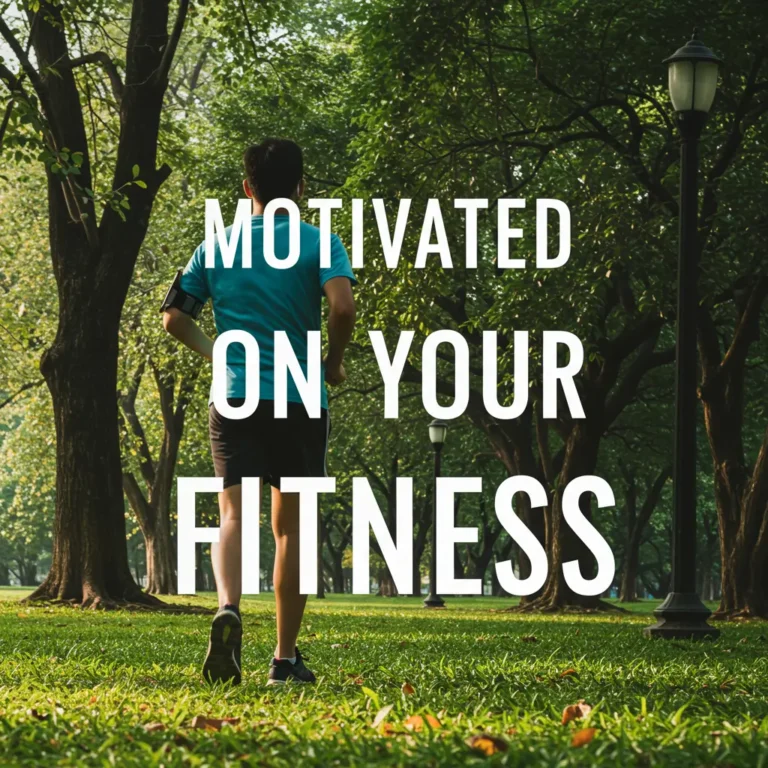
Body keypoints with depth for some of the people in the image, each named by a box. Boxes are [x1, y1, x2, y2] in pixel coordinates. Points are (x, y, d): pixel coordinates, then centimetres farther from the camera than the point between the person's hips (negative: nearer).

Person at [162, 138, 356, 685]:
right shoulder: (319, 243, -1)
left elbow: (175, 318, 9)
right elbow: (342, 305, -18)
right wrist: (335, 363, 0)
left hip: (233, 399, 1)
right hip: (300, 400, -1)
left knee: (234, 514, -8)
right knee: (293, 525, 9)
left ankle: (229, 608, -39)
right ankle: (286, 657, 13)